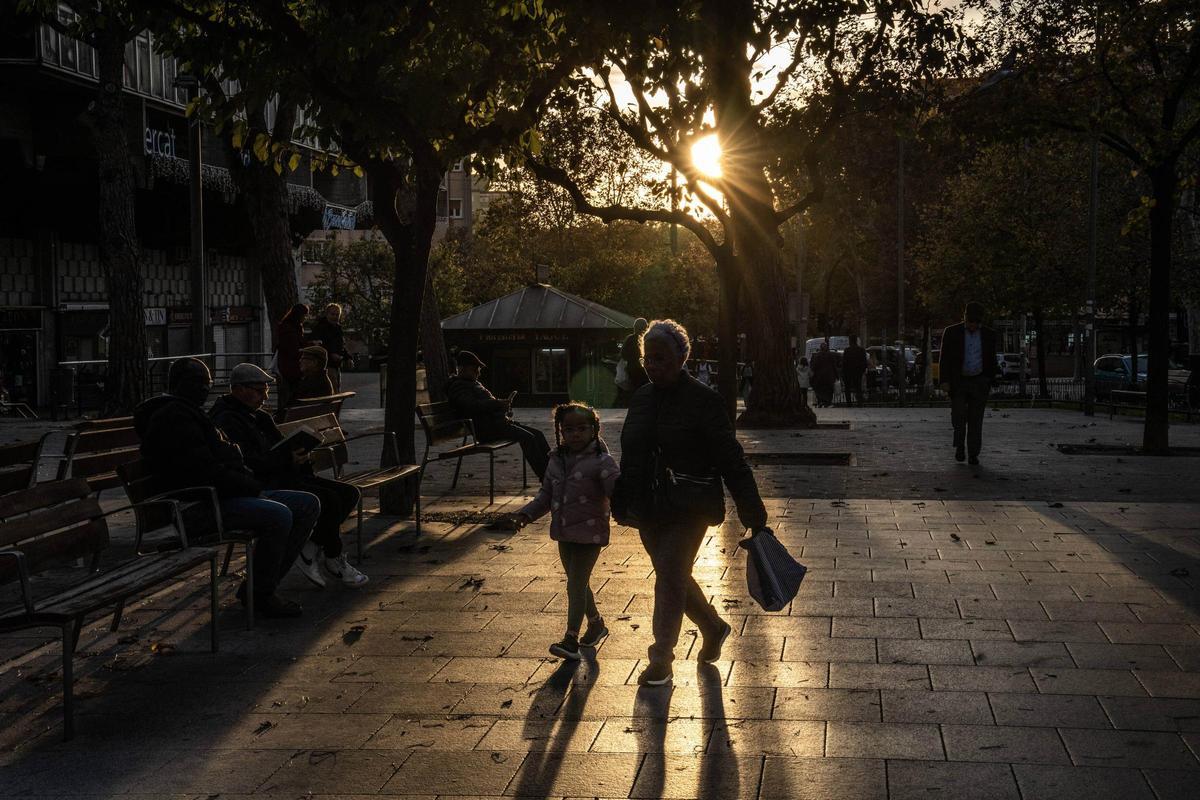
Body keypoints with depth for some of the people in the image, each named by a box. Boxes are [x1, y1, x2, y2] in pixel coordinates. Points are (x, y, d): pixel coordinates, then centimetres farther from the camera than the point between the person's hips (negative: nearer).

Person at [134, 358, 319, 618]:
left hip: (230, 493, 11)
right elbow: (204, 471, -20)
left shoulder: (189, 414, 27)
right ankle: (261, 595, -14)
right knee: (279, 515, -33)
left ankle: (257, 587, 2)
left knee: (308, 505, 4)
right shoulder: (174, 418, -10)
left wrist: (254, 485, 7)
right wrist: (253, 487, -14)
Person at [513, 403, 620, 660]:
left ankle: (571, 639, -5)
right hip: (564, 533, 7)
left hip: (589, 533, -7)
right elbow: (546, 494, 14)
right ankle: (596, 623, 37)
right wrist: (528, 513, 2)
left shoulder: (601, 462, -13)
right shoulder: (557, 461, 7)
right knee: (577, 582, 17)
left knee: (576, 583, -8)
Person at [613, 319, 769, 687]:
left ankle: (661, 660, 2)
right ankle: (714, 628, 39)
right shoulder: (642, 398, 8)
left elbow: (731, 460, -11)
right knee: (675, 577, 16)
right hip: (649, 511, 7)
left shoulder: (702, 400, -11)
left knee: (670, 578, -8)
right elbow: (630, 457, 16)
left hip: (689, 510, -7)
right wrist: (622, 505, 18)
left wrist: (753, 513, -11)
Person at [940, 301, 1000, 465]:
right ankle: (959, 446, 10)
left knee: (976, 419, -1)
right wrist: (945, 380, -9)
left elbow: (992, 361, 10)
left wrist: (990, 382, 7)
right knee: (958, 415, -10)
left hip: (979, 382, 1)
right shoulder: (952, 332, -2)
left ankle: (973, 454, 3)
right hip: (958, 382, -1)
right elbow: (945, 358, -2)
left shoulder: (989, 335, 4)